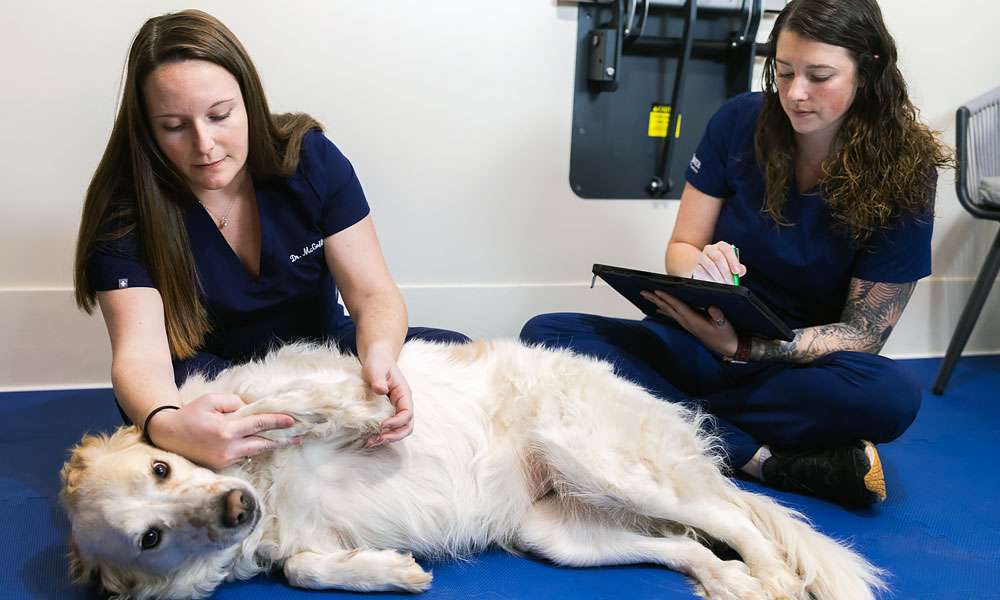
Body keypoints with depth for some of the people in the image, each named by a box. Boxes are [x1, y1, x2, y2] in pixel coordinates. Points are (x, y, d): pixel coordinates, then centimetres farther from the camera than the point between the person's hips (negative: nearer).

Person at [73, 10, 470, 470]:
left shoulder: (311, 159, -13)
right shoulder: (124, 210, -18)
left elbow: (373, 293, -17)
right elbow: (140, 353, -30)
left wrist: (378, 355, -42)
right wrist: (167, 425, -54)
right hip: (215, 375, 0)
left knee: (455, 351, -22)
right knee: (145, 402, -36)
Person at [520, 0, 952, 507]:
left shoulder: (902, 175, -12)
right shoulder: (741, 122, -6)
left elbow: (863, 332, -11)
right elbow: (680, 248, 0)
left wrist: (739, 347, -29)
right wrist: (698, 268, -27)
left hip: (805, 364, -2)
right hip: (703, 341, 3)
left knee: (892, 396, -36)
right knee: (544, 334, -23)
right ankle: (764, 459, -28)